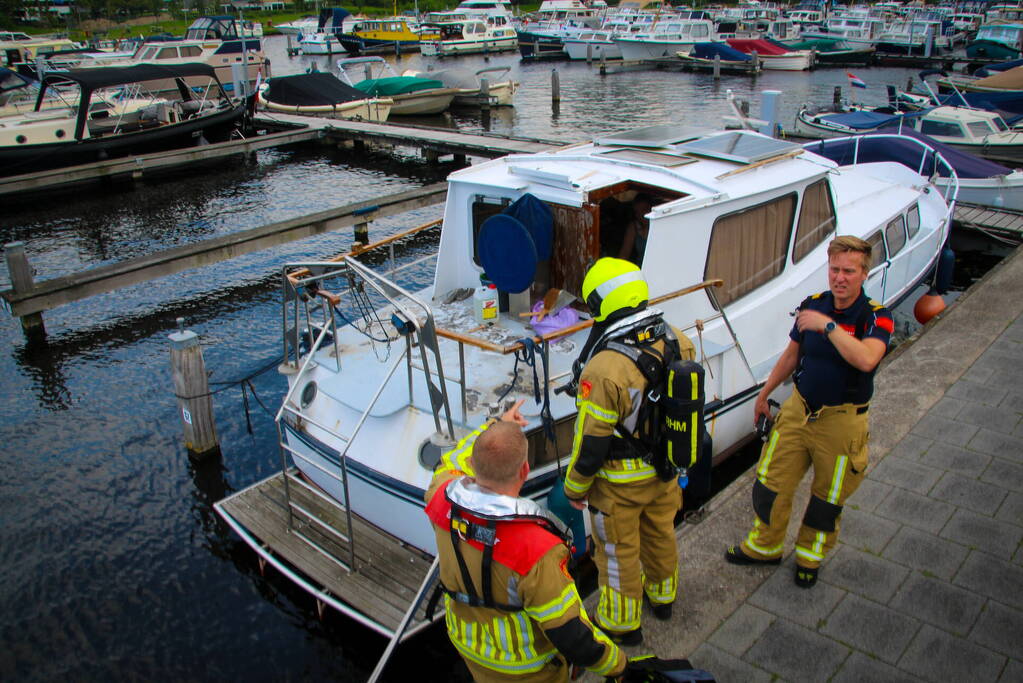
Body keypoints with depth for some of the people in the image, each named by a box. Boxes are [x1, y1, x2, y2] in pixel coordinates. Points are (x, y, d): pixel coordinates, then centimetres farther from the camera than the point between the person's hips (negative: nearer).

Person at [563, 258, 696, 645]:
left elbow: (590, 443, -24)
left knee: (618, 550, 15)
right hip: (665, 469, 7)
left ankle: (622, 623, 36)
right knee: (660, 533, 28)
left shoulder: (604, 370, -33)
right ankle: (662, 597, 52)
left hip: (620, 481, -6)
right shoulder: (677, 341, -11)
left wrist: (574, 488, -7)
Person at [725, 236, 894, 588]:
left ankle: (809, 556, 39)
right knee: (770, 482, 12)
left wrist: (828, 325, -35)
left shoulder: (875, 317, -16)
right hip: (798, 409, 4)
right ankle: (764, 547, 35)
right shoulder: (812, 305, -2)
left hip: (842, 421, -4)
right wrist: (764, 394, 18)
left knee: (828, 498, 15)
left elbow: (866, 360, -38)